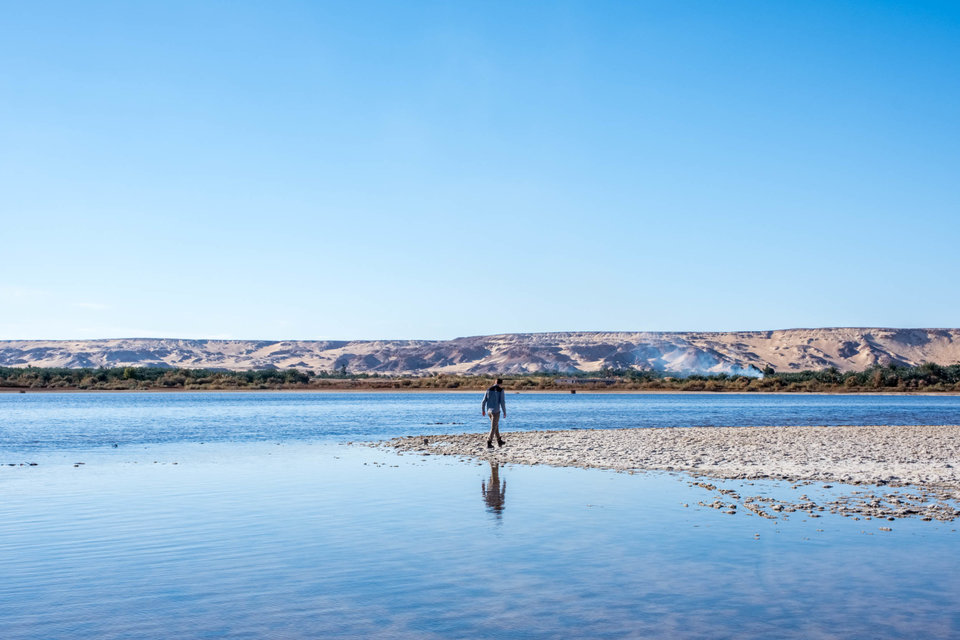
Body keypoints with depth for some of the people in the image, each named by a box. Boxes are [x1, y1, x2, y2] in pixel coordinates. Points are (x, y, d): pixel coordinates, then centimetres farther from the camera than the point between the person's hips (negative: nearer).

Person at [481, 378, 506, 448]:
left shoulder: (489, 390, 7)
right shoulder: (501, 390, -8)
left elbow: (483, 401, 6)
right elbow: (502, 402, -14)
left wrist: (483, 410, 19)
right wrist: (505, 412, -3)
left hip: (489, 411, 6)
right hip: (496, 411, -6)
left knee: (496, 425, 22)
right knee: (493, 428, -1)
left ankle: (499, 441, 30)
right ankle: (489, 444, -7)